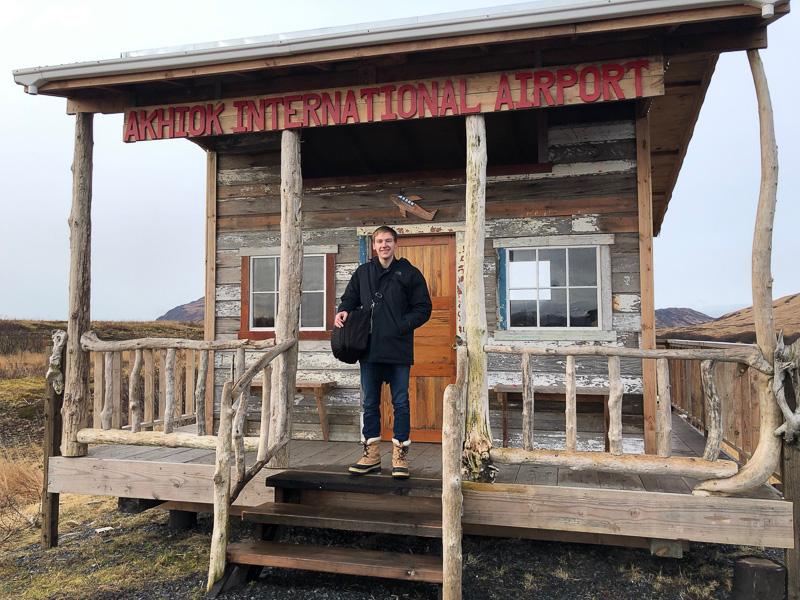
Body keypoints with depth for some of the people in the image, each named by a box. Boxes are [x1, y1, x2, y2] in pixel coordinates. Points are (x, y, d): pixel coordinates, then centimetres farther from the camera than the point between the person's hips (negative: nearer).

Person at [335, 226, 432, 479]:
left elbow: (423, 309, 0)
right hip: (369, 349, 3)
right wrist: (343, 312, -3)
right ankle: (371, 455, 21)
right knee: (370, 403, 10)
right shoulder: (362, 272, 11)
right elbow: (350, 299, 20)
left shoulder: (409, 273, 2)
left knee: (401, 403, 3)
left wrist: (400, 327, -12)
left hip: (399, 351, -3)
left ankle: (400, 456, 13)